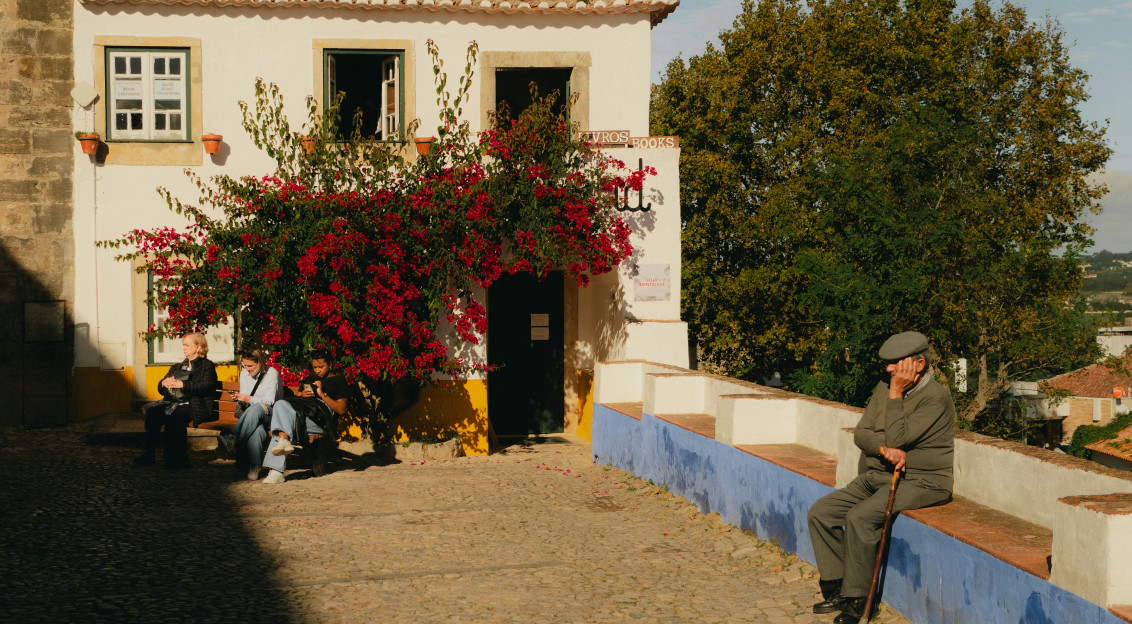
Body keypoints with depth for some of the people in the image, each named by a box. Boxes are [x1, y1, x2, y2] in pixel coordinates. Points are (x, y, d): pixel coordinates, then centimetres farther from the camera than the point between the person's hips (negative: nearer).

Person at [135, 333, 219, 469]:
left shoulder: (207, 365, 8)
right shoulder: (177, 367, 29)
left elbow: (207, 386, -11)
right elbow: (160, 388, 24)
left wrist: (183, 385, -21)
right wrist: (164, 383, -2)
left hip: (194, 405, -6)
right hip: (173, 402, 6)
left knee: (174, 415, -36)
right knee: (152, 412, -23)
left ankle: (179, 457, -29)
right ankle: (149, 454, -24)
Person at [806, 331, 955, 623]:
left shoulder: (935, 397, -15)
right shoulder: (884, 388, 10)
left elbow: (897, 437, -20)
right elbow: (861, 433, 5)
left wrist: (895, 395, -16)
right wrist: (885, 449, -16)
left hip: (921, 482, -8)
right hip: (876, 476, 9)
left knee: (860, 517, -30)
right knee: (821, 512, -5)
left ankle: (855, 599, -18)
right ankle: (836, 588, 1)